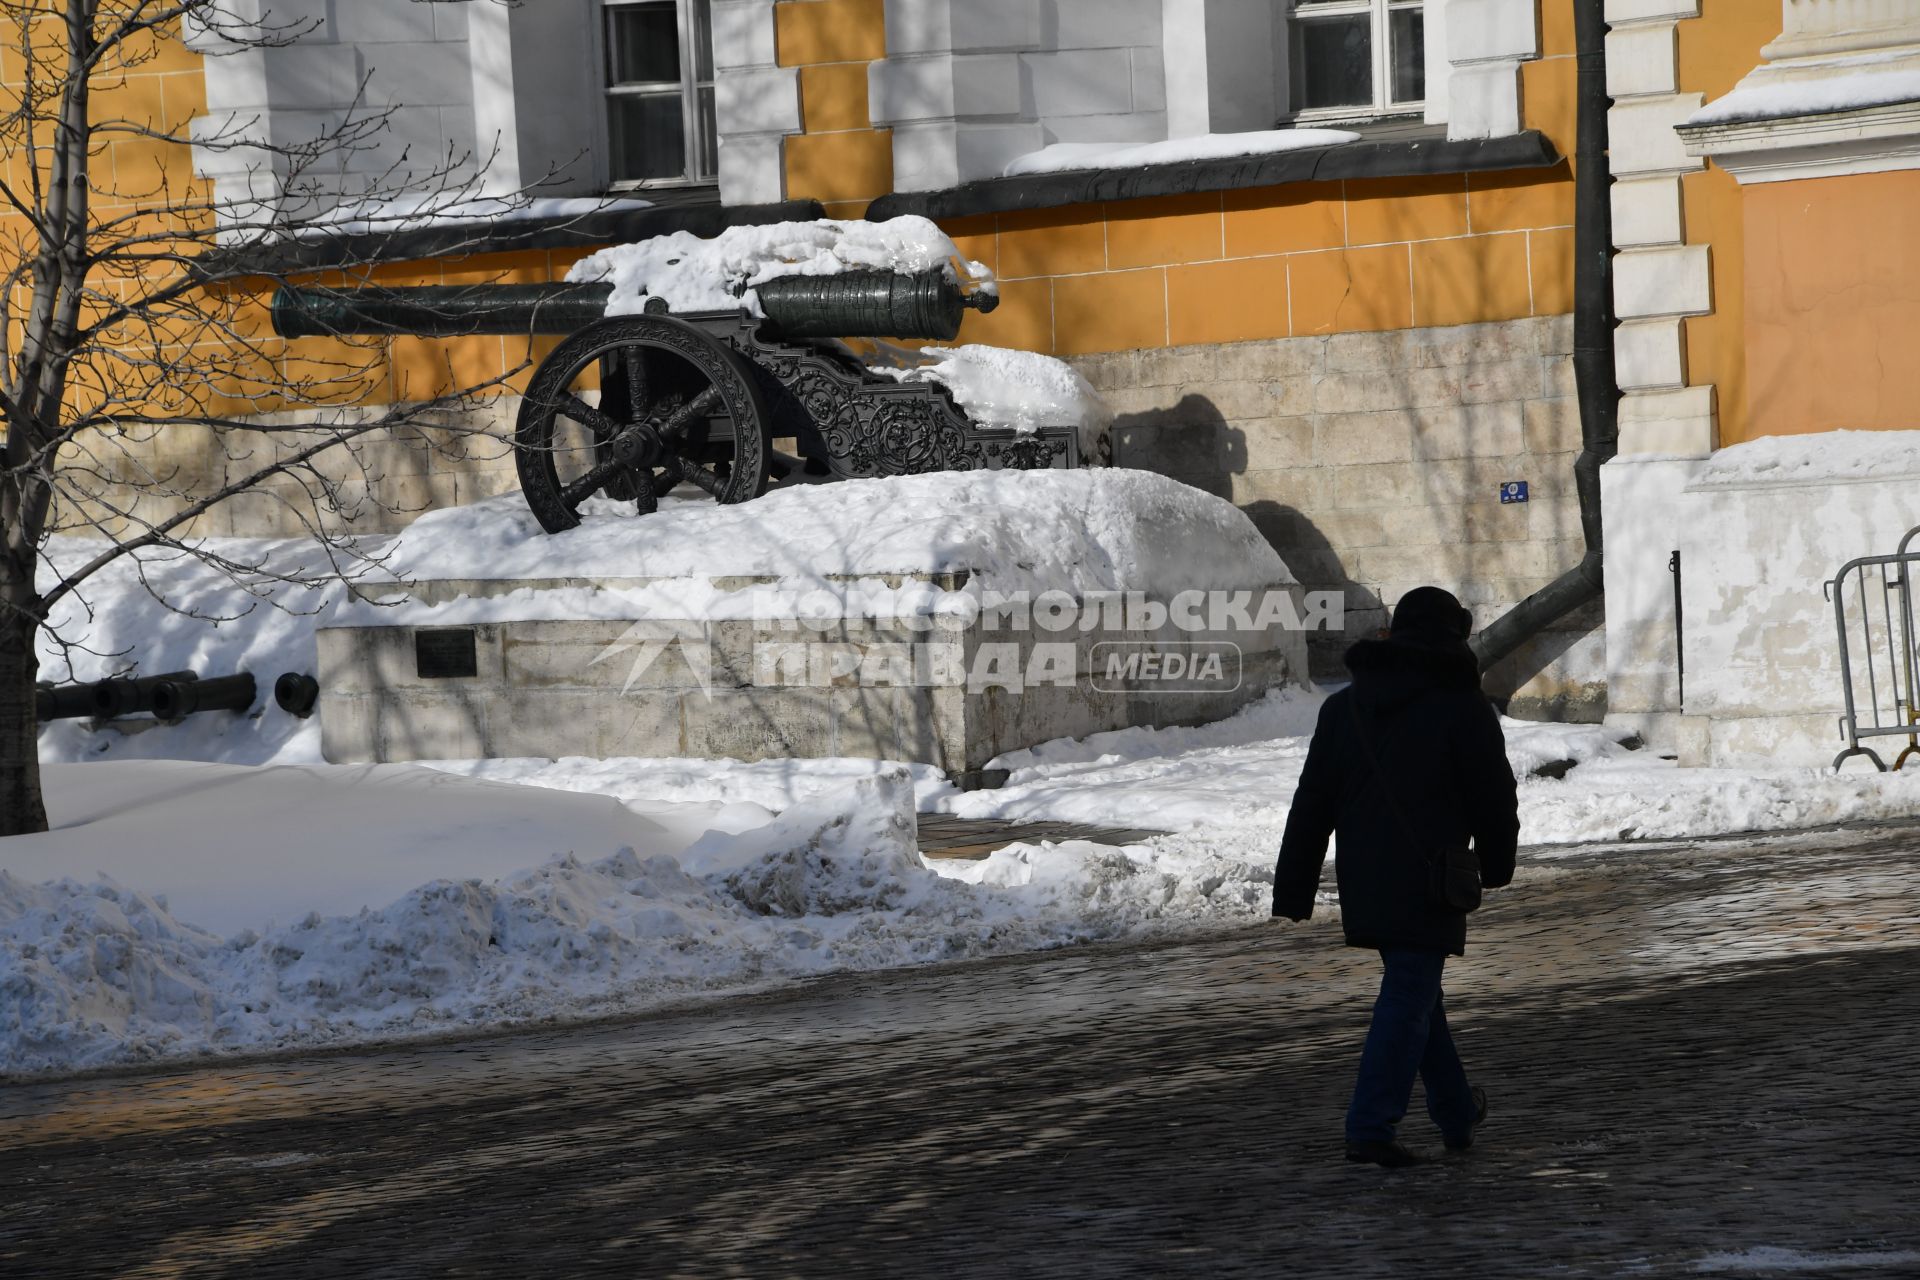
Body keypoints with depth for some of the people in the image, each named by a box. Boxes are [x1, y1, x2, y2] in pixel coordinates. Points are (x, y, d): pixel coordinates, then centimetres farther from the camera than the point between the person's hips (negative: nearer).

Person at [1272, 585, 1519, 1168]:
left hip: (1363, 881, 6)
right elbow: (1494, 799, -1)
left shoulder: (1343, 706, 9)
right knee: (1409, 998, -5)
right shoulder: (1463, 708, -6)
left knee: (1417, 988, 19)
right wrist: (1496, 863, 17)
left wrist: (1294, 890, 9)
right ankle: (1370, 1128, -13)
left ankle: (1457, 1112, 31)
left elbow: (1311, 805, 7)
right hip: (1429, 881, -6)